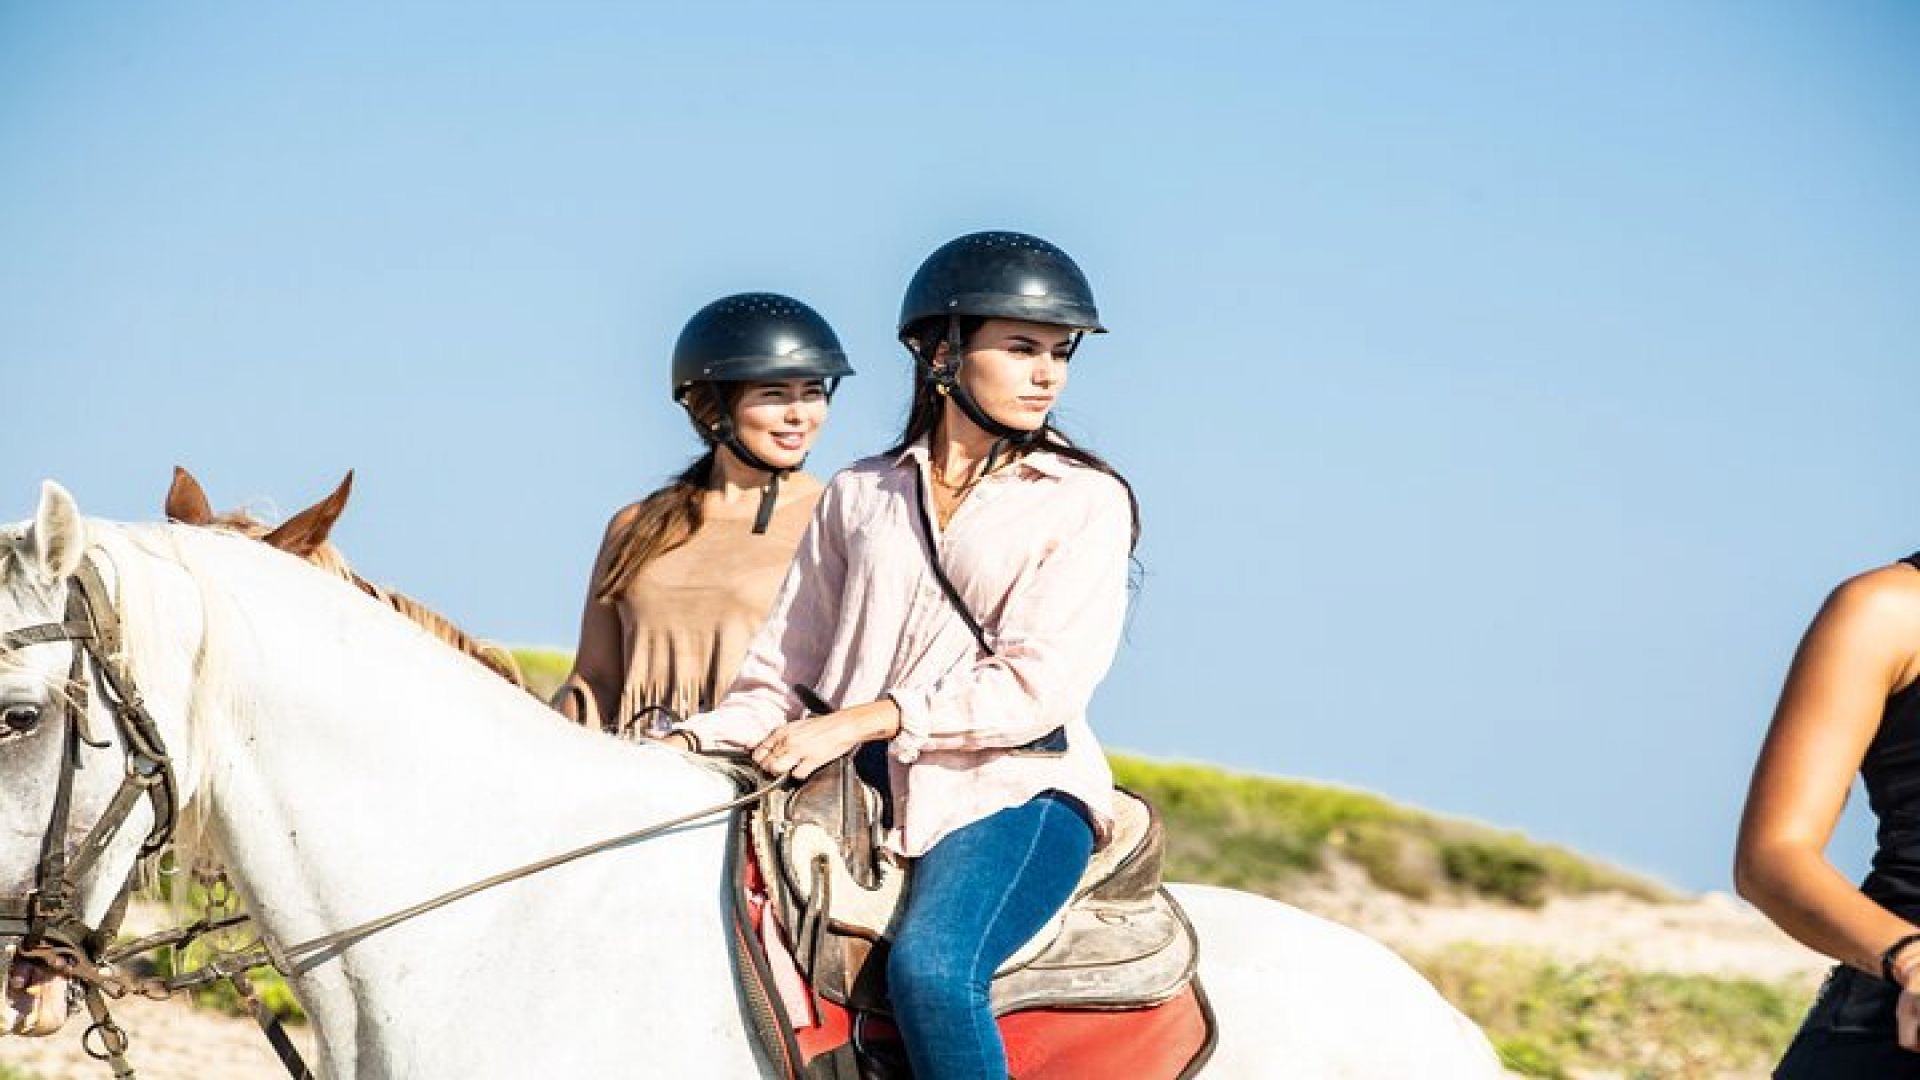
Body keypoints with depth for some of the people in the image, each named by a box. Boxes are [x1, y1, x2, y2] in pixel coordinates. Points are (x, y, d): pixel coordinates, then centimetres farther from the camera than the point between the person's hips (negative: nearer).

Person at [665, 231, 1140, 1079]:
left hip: (1016, 793, -4)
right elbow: (787, 672, 18)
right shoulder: (859, 498, 17)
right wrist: (697, 741, -2)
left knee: (929, 963, -34)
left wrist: (868, 719, -15)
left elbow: (1040, 682, -7)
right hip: (858, 794, 4)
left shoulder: (1087, 502, 5)